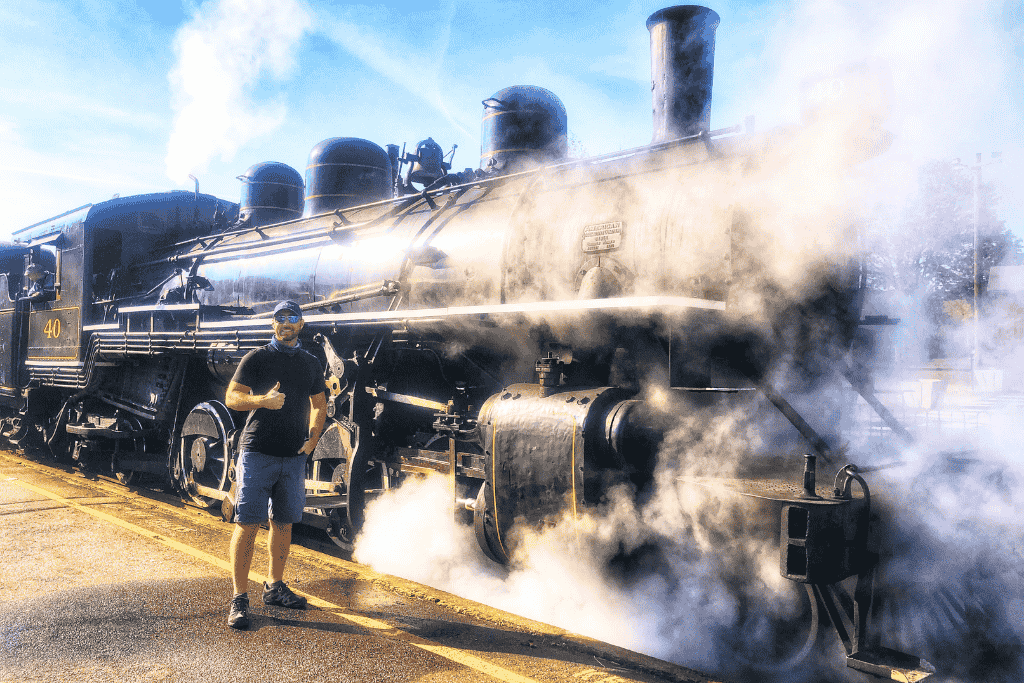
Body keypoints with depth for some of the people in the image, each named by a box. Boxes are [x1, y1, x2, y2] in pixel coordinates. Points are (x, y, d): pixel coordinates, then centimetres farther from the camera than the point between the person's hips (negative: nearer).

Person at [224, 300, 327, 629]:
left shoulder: (311, 364, 13)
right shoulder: (256, 358, 0)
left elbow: (319, 403, 23)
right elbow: (231, 397, -6)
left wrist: (313, 436, 7)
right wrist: (263, 400, -25)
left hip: (294, 455, 5)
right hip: (257, 453, -4)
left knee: (283, 521, 12)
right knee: (247, 523, -6)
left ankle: (275, 586, 26)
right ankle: (240, 598, -1)